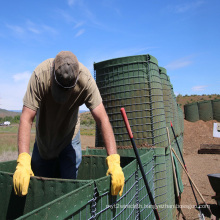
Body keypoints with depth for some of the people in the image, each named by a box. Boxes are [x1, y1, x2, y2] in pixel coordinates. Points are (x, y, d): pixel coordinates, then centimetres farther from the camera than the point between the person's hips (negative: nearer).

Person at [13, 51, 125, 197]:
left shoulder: (86, 79, -32)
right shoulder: (40, 75, -33)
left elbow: (102, 119, -34)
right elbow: (26, 119, -35)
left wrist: (114, 161, -42)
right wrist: (23, 161, -46)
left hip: (70, 135, 0)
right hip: (44, 135, 1)